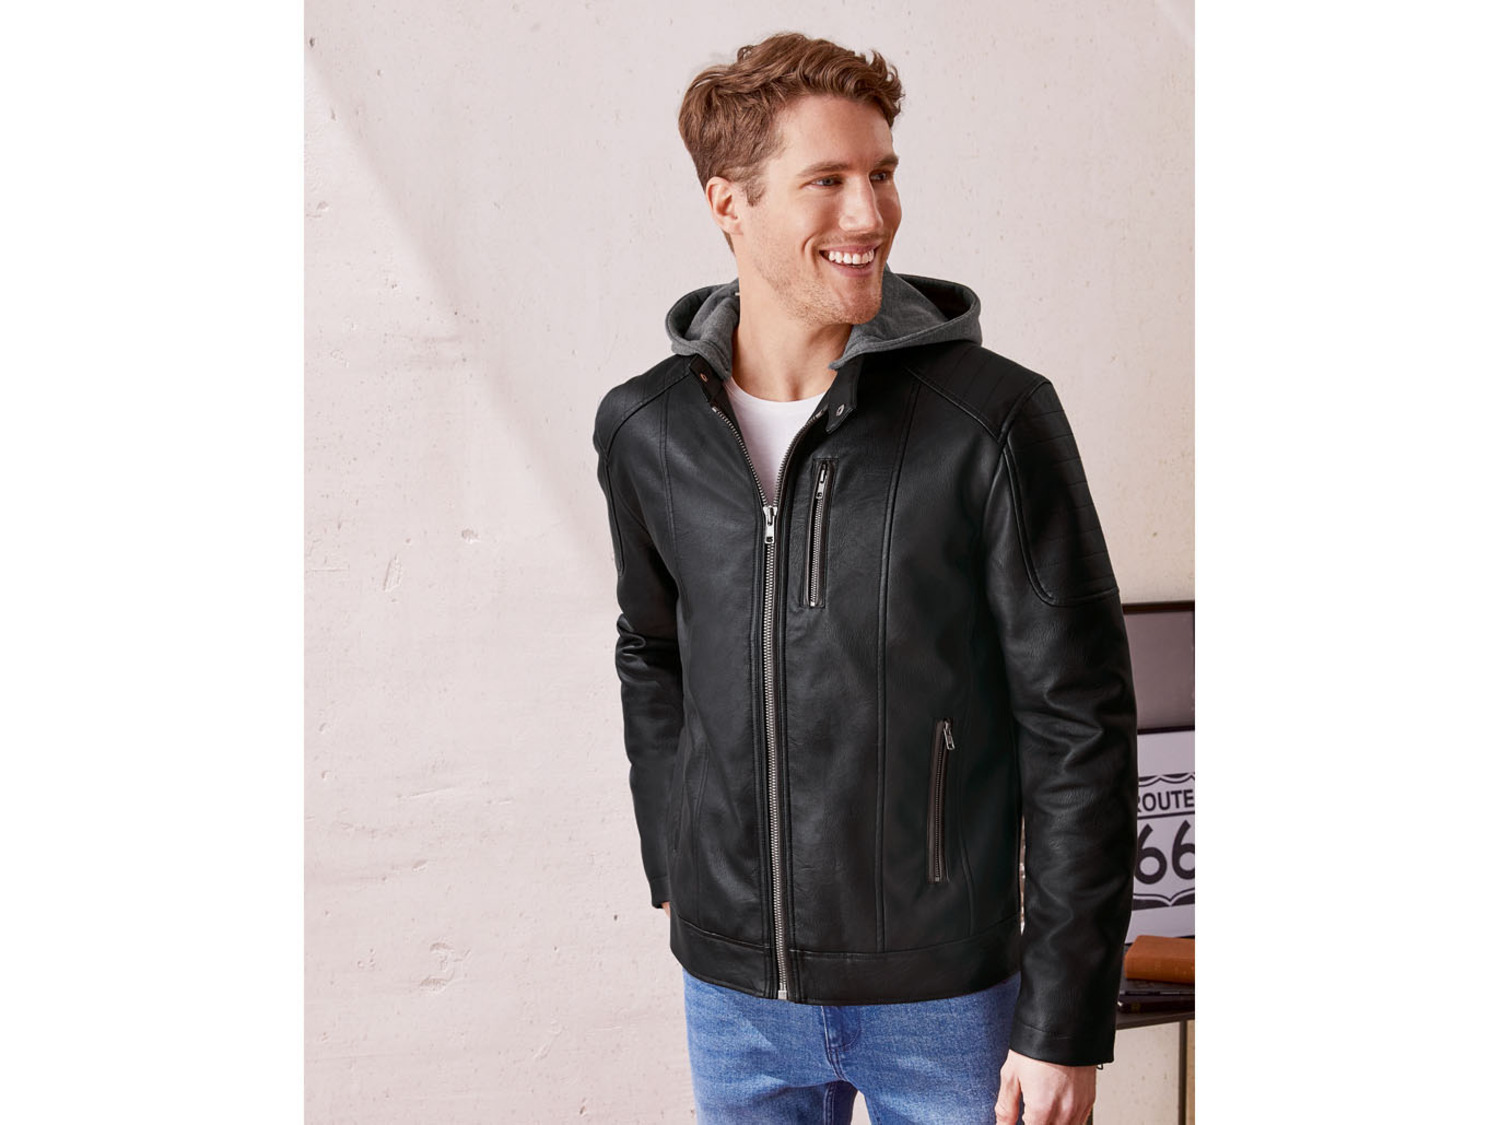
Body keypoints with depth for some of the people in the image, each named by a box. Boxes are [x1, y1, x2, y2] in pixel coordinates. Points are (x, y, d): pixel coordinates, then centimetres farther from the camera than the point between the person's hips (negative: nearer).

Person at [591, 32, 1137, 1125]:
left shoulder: (995, 418, -13)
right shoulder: (646, 431, -1)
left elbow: (1081, 725, -11)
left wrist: (1066, 1022, -11)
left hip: (944, 994, -3)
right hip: (734, 991, 3)